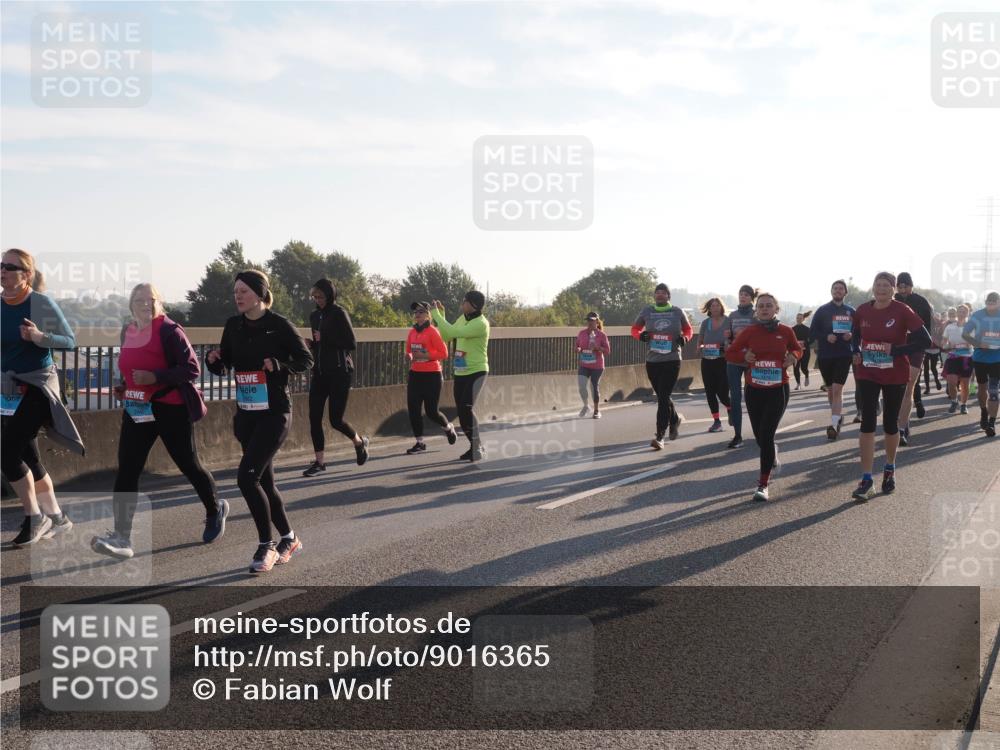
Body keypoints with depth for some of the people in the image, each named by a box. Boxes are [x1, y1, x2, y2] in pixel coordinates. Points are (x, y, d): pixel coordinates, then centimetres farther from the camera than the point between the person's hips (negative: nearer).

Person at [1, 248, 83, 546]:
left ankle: (34, 517, 6)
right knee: (28, 457, 11)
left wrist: (39, 336, -24)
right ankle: (56, 518, 25)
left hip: (39, 385, -6)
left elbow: (70, 340, -7)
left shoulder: (42, 303, -12)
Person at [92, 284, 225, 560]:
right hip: (136, 410, 6)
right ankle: (121, 537, -5)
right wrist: (124, 387, 7)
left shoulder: (169, 330, -13)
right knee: (126, 471, -5)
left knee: (188, 465, 8)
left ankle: (216, 510, 34)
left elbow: (192, 369, -17)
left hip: (170, 410, -6)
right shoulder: (127, 332, 10)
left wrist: (155, 377, -26)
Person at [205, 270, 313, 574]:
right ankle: (289, 539, 30)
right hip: (246, 414, 6)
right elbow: (224, 367, 12)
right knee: (264, 480, 13)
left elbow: (306, 360, -6)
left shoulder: (279, 325, -10)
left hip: (274, 414, -6)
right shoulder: (233, 325, 6)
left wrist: (278, 364, -23)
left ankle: (266, 546, -1)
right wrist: (213, 360, -10)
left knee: (247, 476, -16)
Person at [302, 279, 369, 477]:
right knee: (314, 417, -2)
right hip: (319, 372, 6)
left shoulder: (339, 314, -9)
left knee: (335, 419, -4)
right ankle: (319, 461, 7)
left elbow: (352, 344, -13)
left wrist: (324, 339, -15)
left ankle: (360, 442, 25)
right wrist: (311, 343, 1)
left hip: (339, 372, -6)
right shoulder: (314, 316, 11)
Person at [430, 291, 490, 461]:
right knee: (462, 411, 9)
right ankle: (475, 447, 22)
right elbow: (445, 337, 14)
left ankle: (477, 448, -10)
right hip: (460, 372, 8)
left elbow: (452, 332, -28)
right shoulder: (462, 319, 7)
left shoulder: (481, 324, -19)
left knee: (467, 408, -20)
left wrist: (435, 314, -18)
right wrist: (440, 315, 4)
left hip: (476, 372, -8)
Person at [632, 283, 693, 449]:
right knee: (662, 396, 15)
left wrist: (684, 338, -8)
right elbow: (635, 329, 13)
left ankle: (659, 436, -9)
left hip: (672, 360, -3)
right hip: (652, 361, 3)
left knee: (663, 397, -10)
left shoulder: (677, 312, 2)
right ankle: (674, 418, 44)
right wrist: (640, 335, -9)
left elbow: (688, 329, 14)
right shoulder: (646, 311, 4)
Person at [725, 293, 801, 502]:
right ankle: (772, 455, 48)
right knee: (760, 436, 11)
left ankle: (763, 485, -3)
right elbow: (729, 353, 6)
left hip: (778, 390, -2)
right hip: (754, 390, 2)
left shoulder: (786, 331, -2)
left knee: (766, 435, -12)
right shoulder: (749, 332, -2)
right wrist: (744, 356, -12)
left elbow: (797, 348, 16)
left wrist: (793, 357, -5)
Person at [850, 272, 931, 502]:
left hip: (895, 376, -2)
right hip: (867, 373, 2)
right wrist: (856, 352, 0)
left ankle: (890, 470, 34)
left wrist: (896, 350, -20)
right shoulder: (862, 311, 0)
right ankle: (866, 480, -6)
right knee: (867, 422, -6)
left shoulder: (903, 311, -12)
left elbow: (925, 340, -13)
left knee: (890, 423, 11)